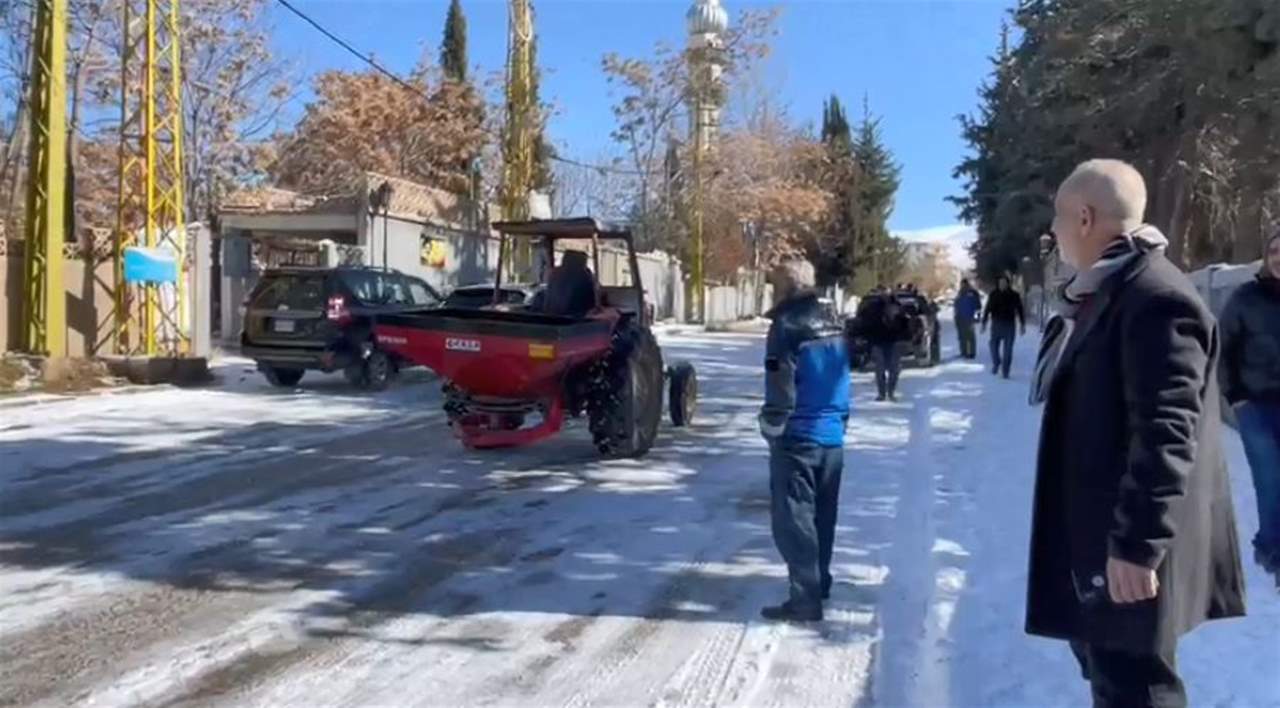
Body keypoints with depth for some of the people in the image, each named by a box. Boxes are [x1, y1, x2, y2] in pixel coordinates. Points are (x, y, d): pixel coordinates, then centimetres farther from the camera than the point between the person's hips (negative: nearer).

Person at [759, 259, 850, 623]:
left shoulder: (788, 328, -14)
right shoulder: (834, 329, 11)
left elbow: (780, 388, -17)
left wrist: (771, 428, -6)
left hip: (798, 440, -8)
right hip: (832, 438, 8)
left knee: (793, 521, -3)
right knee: (821, 517, 18)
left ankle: (805, 598, -3)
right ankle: (819, 583, 31)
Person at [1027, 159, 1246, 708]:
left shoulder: (1156, 298, -21)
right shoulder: (1102, 293, 11)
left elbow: (1165, 435, -26)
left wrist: (1137, 544, -25)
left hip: (1130, 544, -10)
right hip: (1095, 527, 10)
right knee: (1104, 663, 23)